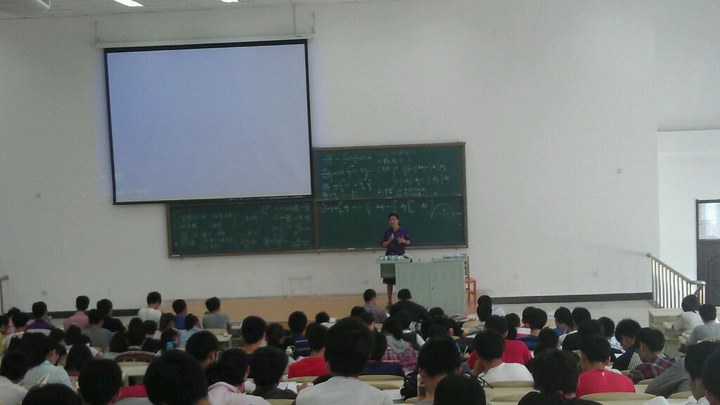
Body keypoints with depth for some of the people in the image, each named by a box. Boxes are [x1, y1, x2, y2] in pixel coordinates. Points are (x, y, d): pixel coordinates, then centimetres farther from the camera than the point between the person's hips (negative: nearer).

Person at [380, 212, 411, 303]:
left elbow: (409, 242, 4)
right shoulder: (387, 231, 3)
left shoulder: (403, 231, -1)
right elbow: (383, 244, 3)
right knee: (389, 280, 3)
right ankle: (389, 301, 10)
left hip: (400, 255, -2)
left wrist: (404, 241, -16)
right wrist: (389, 241, -16)